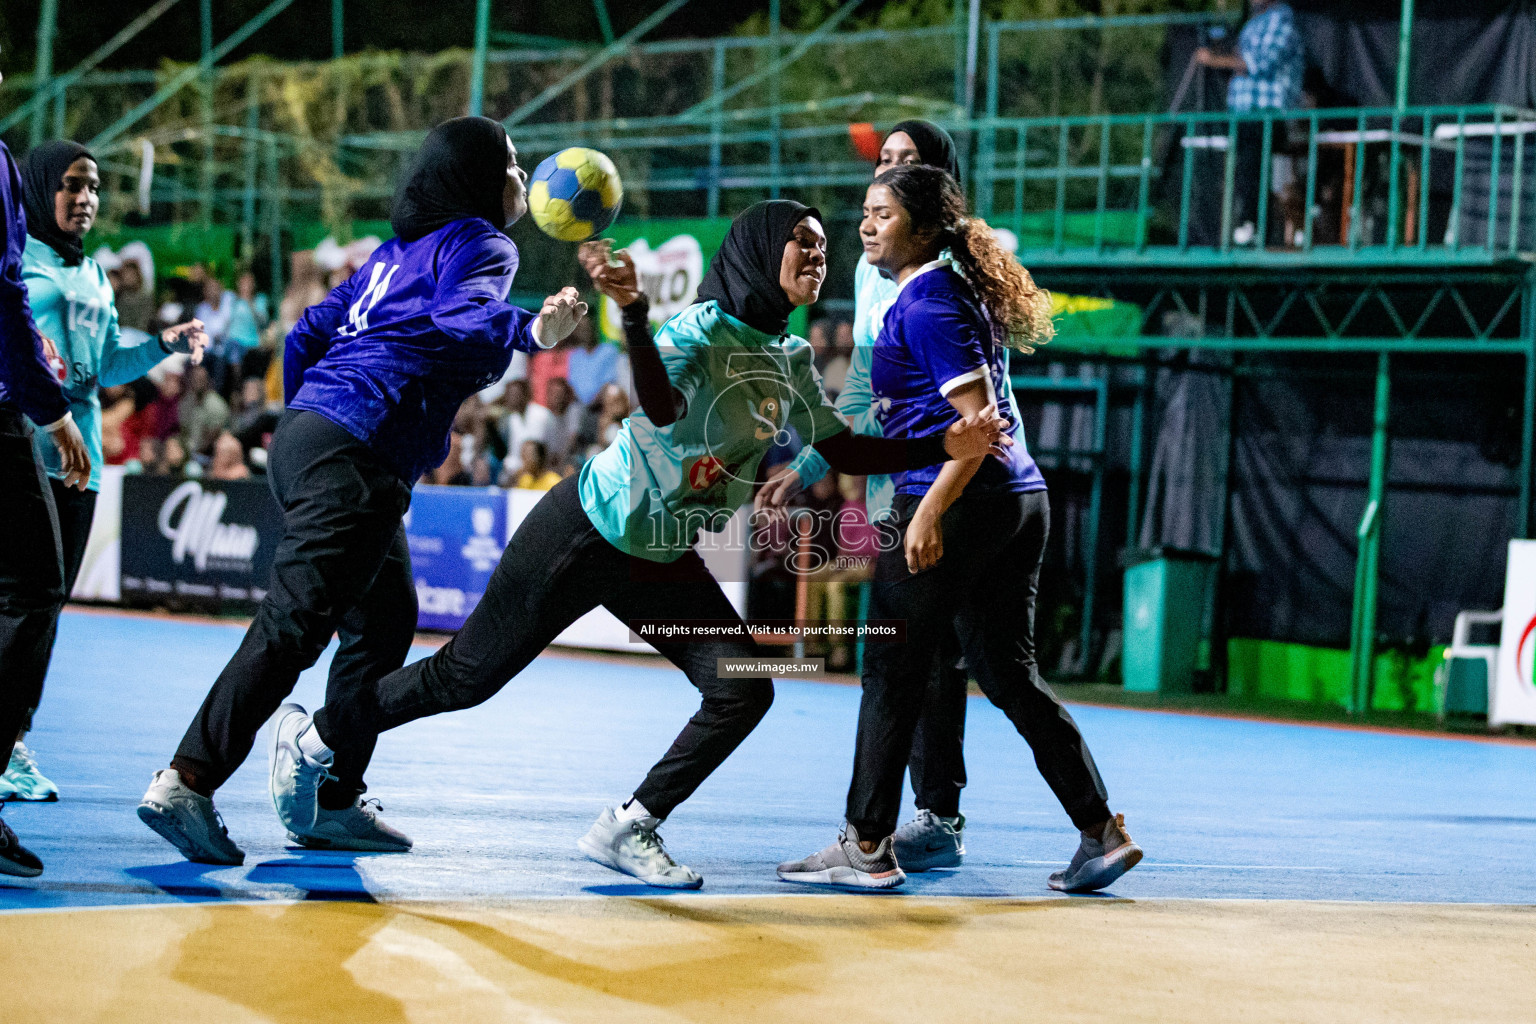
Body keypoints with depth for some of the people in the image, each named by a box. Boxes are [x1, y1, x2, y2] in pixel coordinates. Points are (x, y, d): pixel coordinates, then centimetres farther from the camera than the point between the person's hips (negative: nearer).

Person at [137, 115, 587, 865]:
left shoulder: (402, 249, 24)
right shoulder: (479, 244, 0)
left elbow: (308, 335, 25)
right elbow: (459, 317, -23)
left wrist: (305, 423, 33)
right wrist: (530, 331, -42)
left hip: (309, 435, 10)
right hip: (352, 458, -10)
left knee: (385, 621, 15)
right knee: (291, 627, -13)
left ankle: (335, 802, 16)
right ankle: (187, 783, -19)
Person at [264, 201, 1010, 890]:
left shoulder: (792, 362, 6)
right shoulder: (707, 326, -18)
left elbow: (843, 449, 11)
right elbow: (660, 406, -37)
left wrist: (945, 447, 2)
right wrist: (633, 312, -54)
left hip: (663, 564, 7)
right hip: (587, 533, -7)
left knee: (743, 691, -8)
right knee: (466, 676, -3)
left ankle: (628, 830, 5)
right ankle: (314, 738, 18)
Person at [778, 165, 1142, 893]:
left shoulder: (925, 307, -11)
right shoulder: (957, 292, 19)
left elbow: (979, 420, -19)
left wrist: (929, 511, -24)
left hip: (959, 505, -10)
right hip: (1019, 500, 10)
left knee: (892, 672, -1)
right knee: (1008, 671, 12)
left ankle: (867, 847, 3)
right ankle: (1102, 831, 9)